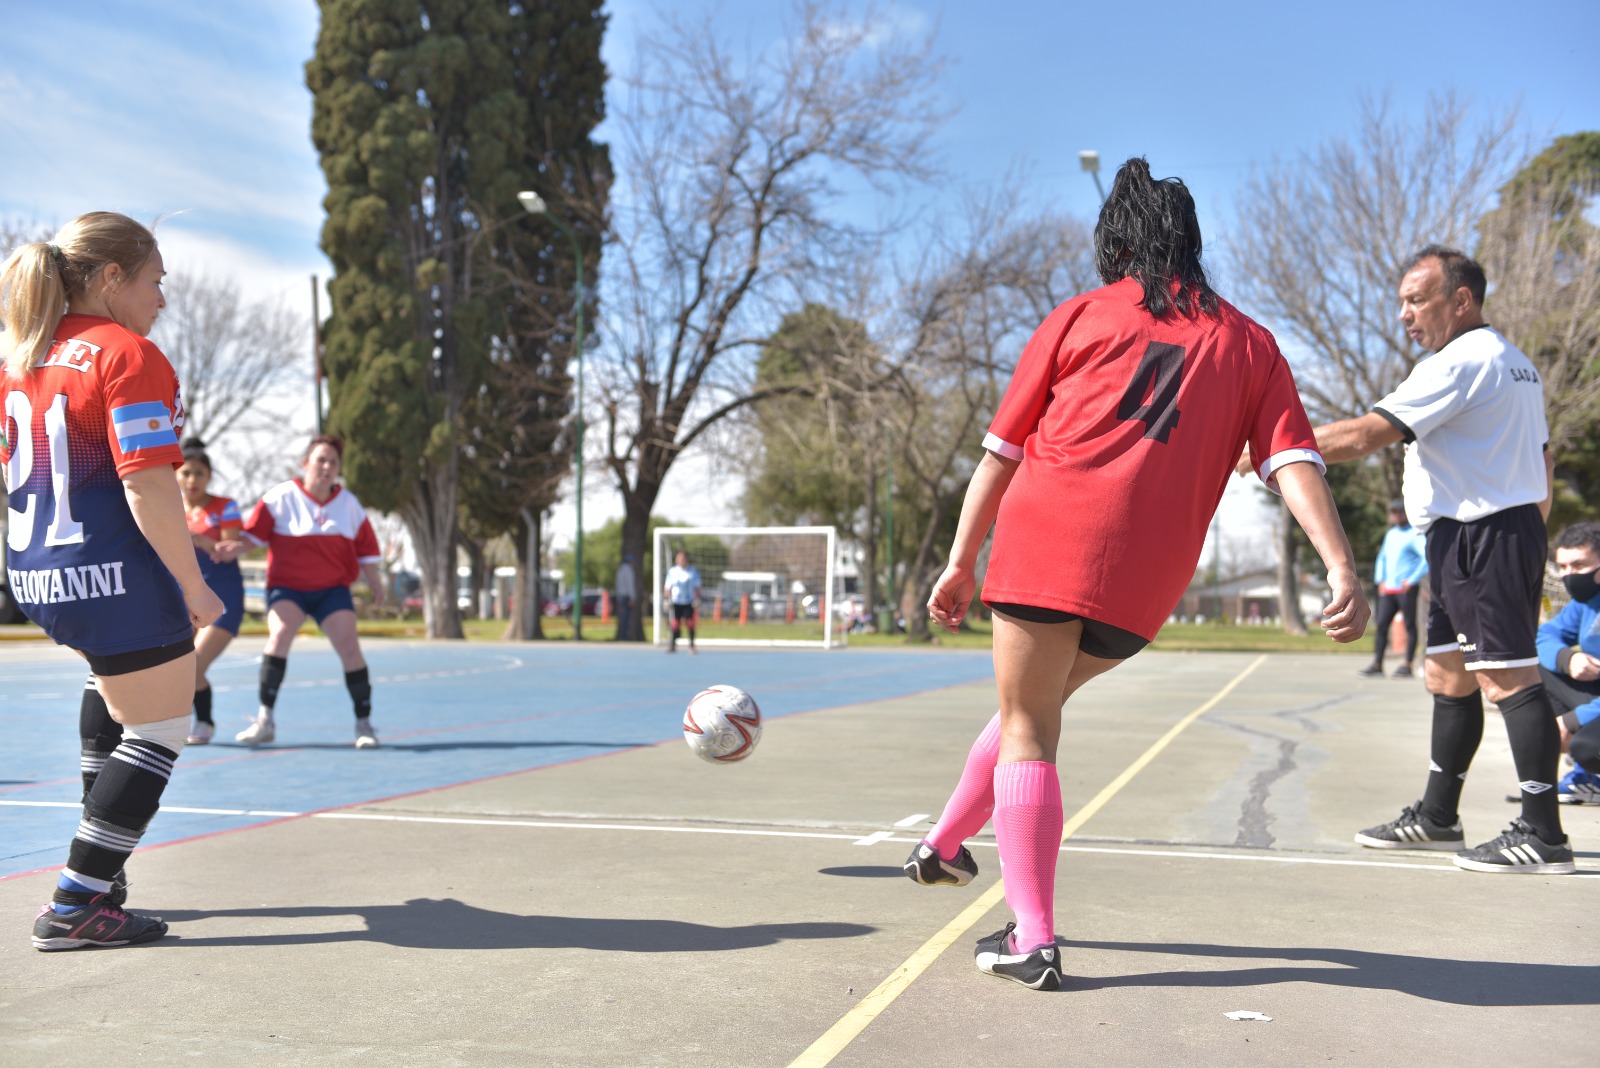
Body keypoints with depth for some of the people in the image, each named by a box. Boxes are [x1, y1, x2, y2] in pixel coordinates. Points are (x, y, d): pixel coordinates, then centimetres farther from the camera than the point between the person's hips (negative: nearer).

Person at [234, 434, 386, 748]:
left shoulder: (349, 504, 5)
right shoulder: (281, 497, -4)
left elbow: (365, 549, 12)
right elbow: (253, 534, -7)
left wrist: (375, 585, 12)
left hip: (332, 589, 2)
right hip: (287, 585, -2)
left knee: (349, 647, -11)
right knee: (279, 634, -26)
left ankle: (364, 724, 3)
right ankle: (265, 720, -19)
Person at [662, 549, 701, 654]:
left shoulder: (693, 571, 3)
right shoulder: (672, 571, 5)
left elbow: (697, 587, 6)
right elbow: (667, 587, 8)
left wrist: (697, 600, -2)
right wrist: (668, 599, -4)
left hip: (689, 602, 0)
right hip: (676, 602, 0)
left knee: (690, 623, -4)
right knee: (675, 623, -3)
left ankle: (691, 645, 5)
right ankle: (673, 645, 4)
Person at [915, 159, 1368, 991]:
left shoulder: (1081, 315, 11)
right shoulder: (1247, 342, 15)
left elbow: (1000, 453, 10)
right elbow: (1295, 464, 2)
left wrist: (960, 564, 14)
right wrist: (1343, 571, -5)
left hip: (1046, 542, -3)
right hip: (1147, 580, 3)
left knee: (1028, 729, 7)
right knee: (1037, 705, 24)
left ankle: (1033, 940, 2)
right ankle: (944, 844, 37)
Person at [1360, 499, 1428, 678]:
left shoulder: (1415, 534, -5)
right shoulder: (1391, 534, 18)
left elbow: (1428, 557, -15)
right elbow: (1383, 557, 28)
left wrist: (1412, 580, -16)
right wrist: (1380, 579, 15)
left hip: (1406, 589, -7)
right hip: (1388, 588, 7)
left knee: (1409, 626, -2)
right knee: (1381, 624, 2)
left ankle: (1407, 664, 0)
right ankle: (1377, 664, 3)